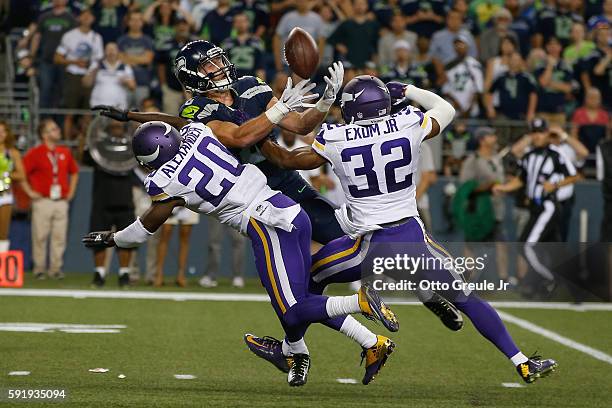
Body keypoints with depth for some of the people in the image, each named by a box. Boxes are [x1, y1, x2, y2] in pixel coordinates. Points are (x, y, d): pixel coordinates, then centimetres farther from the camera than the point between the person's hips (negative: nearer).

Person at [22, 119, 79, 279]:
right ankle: (39, 268, 2)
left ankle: (56, 268, 6)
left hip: (61, 201, 4)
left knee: (59, 236, 1)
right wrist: (30, 192, -6)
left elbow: (74, 172, 26)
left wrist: (71, 191, 17)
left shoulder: (65, 152, 12)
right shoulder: (35, 153, -4)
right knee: (40, 236, -4)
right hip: (42, 201, -4)